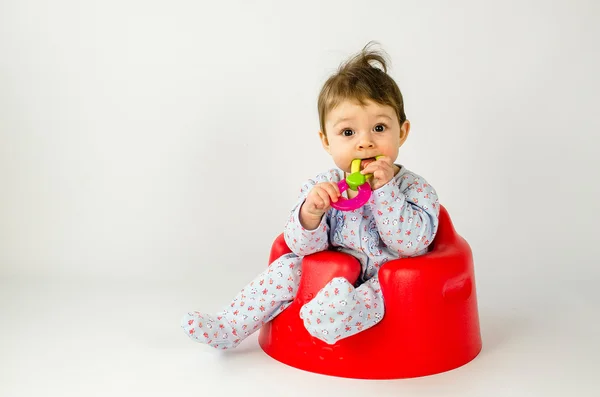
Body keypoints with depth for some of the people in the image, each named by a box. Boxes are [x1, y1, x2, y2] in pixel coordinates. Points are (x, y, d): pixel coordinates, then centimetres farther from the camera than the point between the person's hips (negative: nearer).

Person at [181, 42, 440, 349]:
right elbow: (303, 246, -8)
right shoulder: (321, 188, -5)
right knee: (287, 267, -10)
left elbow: (412, 243, -23)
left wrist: (384, 190, -28)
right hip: (330, 275, 4)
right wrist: (310, 213, -30)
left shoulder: (413, 189, -12)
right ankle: (227, 328, -3)